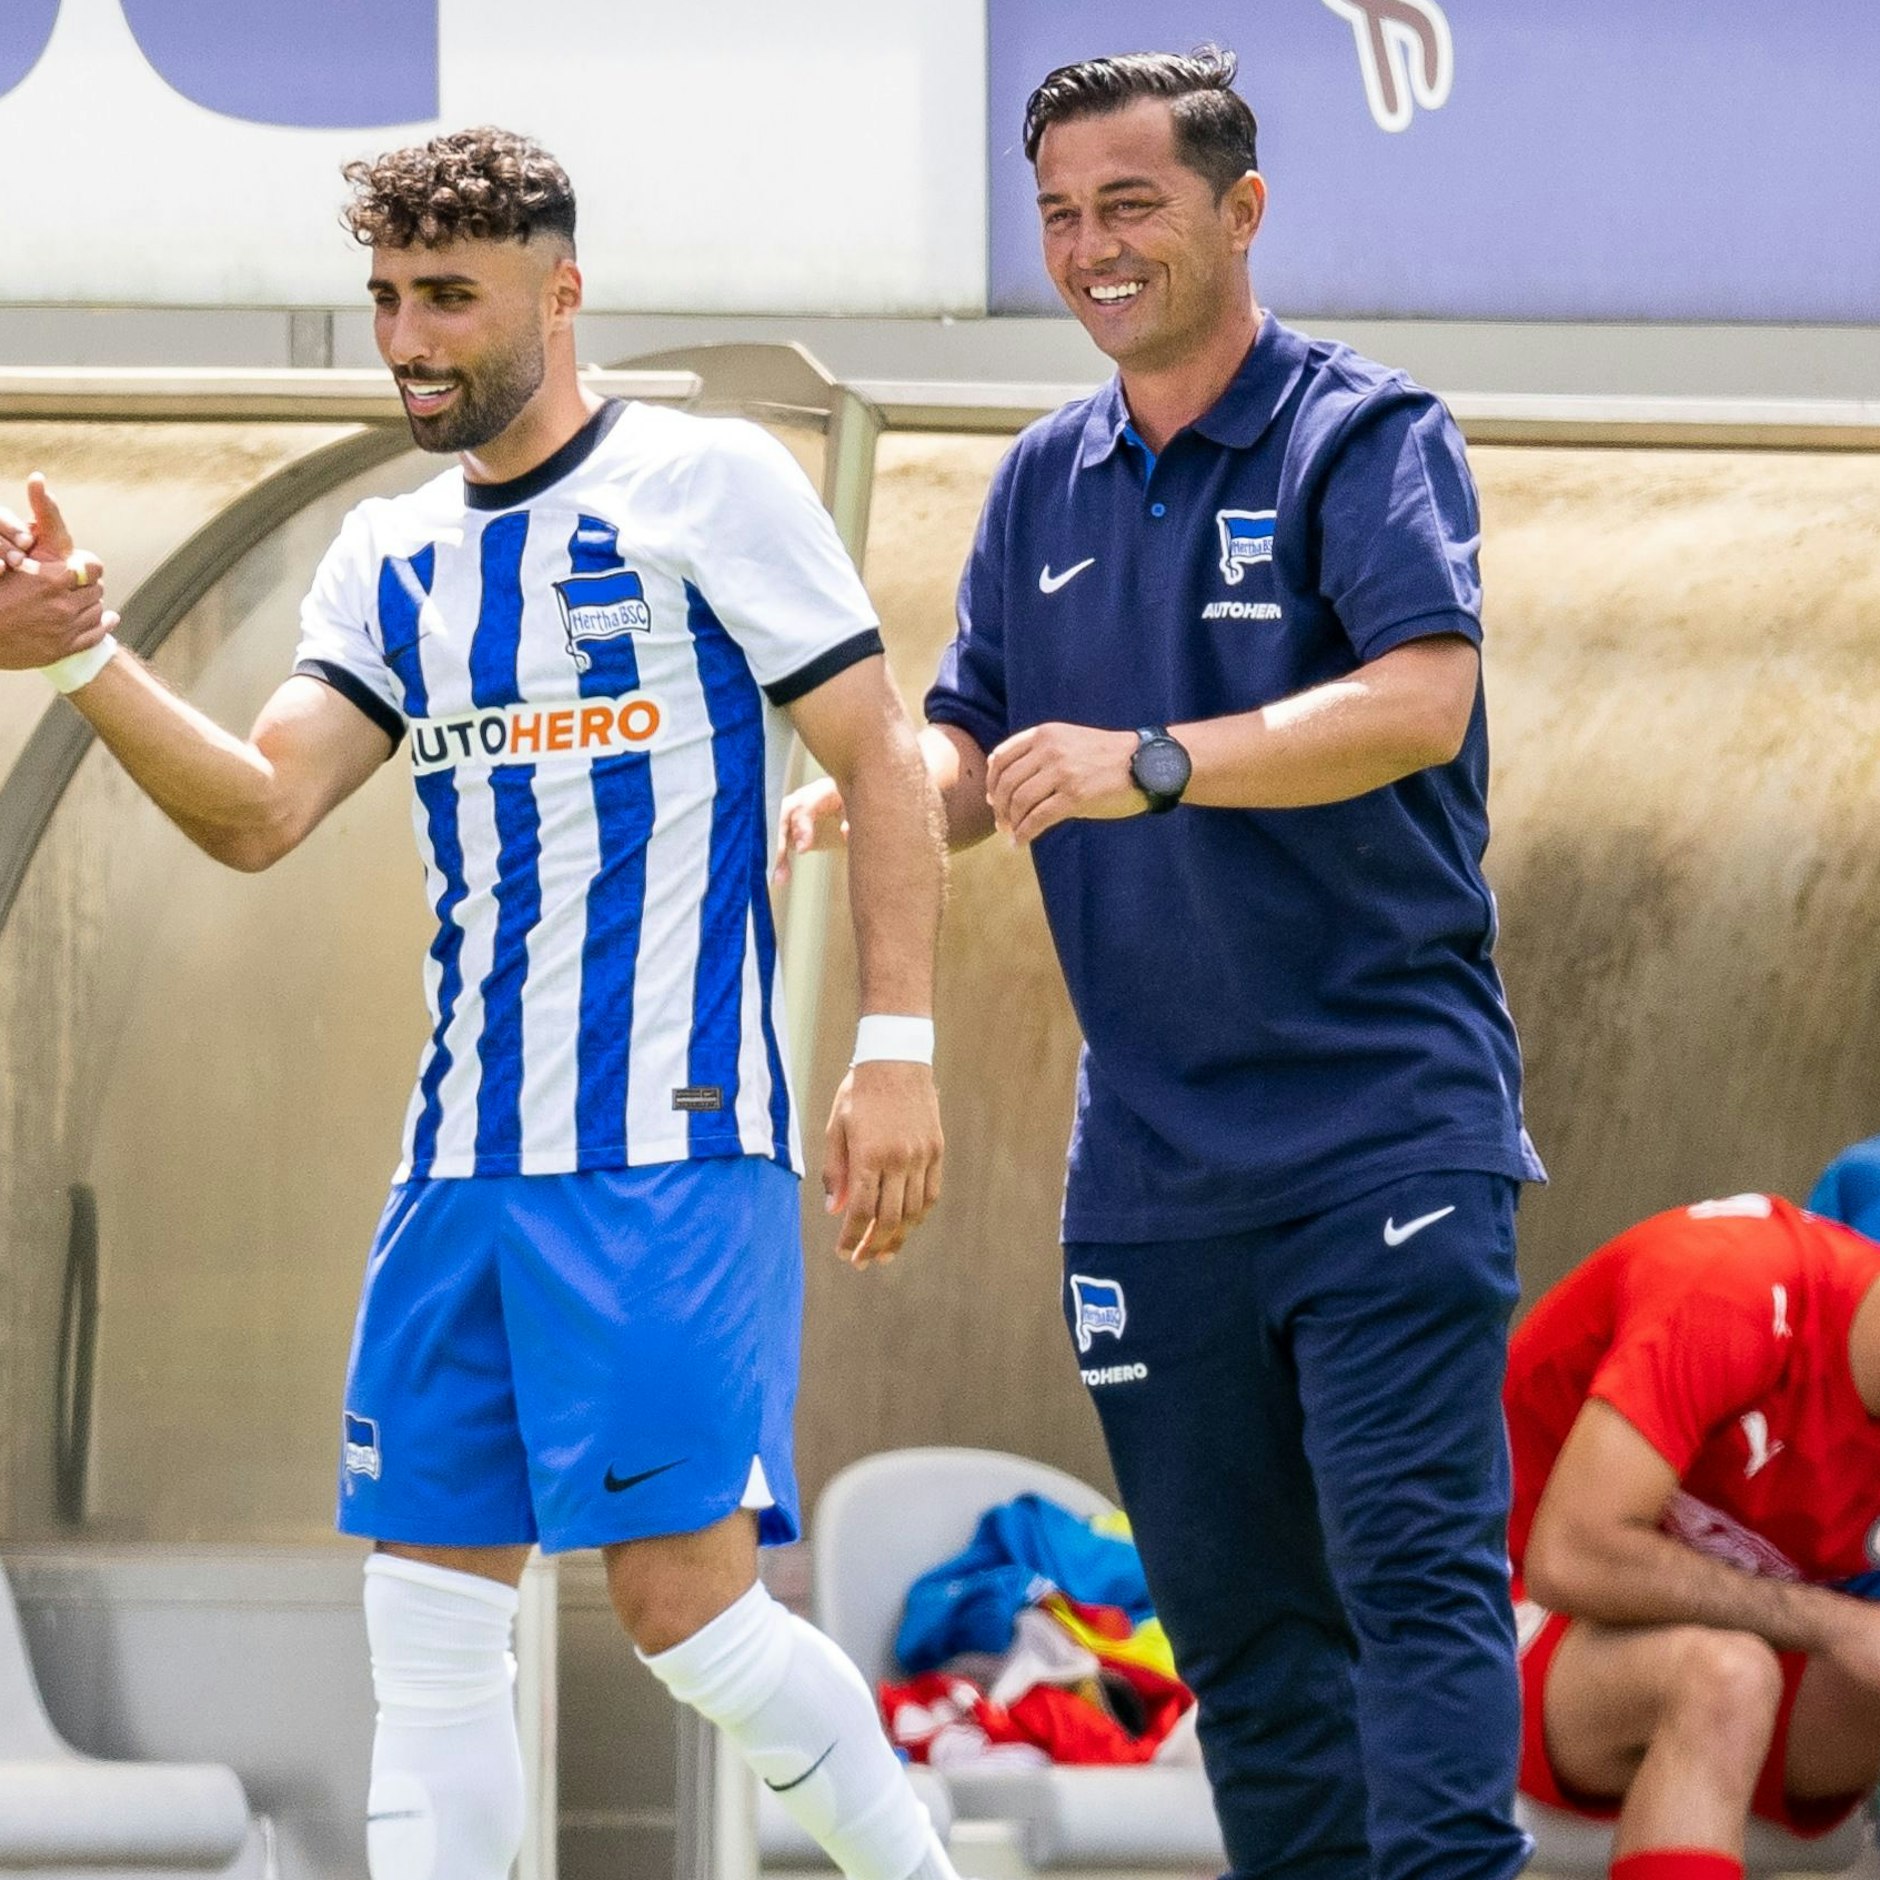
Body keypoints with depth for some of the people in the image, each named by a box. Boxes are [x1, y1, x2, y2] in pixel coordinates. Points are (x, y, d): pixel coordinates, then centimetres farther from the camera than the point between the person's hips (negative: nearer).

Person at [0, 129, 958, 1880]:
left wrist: (896, 1053, -11)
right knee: (426, 1634, 1)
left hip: (676, 1149, -6)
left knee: (684, 1597, -11)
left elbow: (884, 768, -3)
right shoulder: (390, 556, 14)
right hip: (466, 1169, 6)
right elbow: (257, 813, 4)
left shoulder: (706, 484, -3)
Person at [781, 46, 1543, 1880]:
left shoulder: (1363, 433, -6)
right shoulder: (1045, 484, 14)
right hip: (1153, 1159, 6)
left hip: (1384, 1118, -6)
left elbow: (1421, 698, -20)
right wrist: (871, 798, -7)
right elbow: (974, 752, 16)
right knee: (1236, 1614, 8)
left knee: (1413, 1562, -13)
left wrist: (1155, 764, -31)